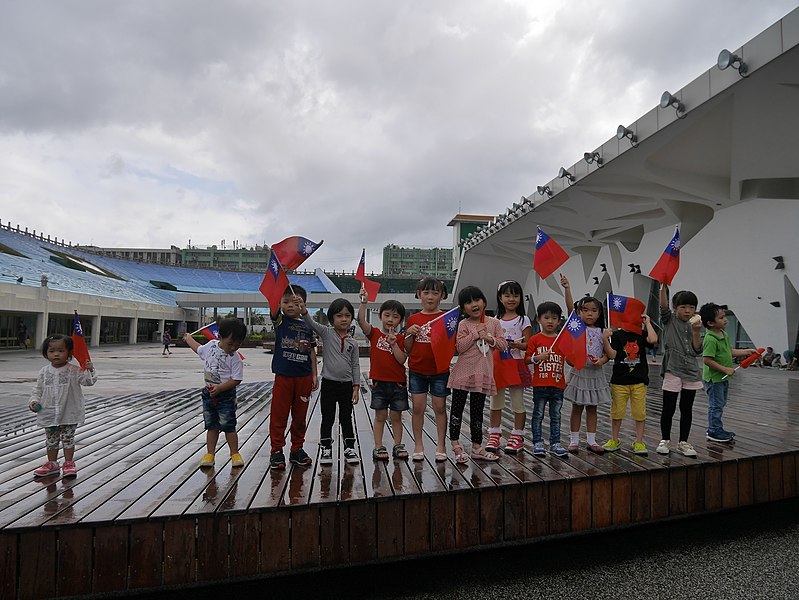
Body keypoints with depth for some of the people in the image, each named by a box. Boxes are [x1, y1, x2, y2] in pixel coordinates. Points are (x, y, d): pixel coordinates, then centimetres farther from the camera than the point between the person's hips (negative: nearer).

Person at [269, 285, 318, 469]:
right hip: (283, 376, -2)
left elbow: (312, 351, 10)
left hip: (303, 377, 3)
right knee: (279, 415, 3)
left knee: (300, 416, 12)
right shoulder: (280, 321, 0)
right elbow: (273, 307, -21)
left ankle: (297, 449, 24)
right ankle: (276, 450, 15)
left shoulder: (307, 326, 6)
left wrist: (314, 375, 7)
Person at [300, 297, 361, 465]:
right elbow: (312, 324, -20)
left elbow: (355, 365, 5)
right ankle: (325, 448, 20)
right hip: (328, 383, -2)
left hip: (346, 385, 2)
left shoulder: (353, 342, 3)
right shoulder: (326, 333, -4)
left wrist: (356, 387, 1)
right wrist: (304, 310, -39)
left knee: (346, 418, 11)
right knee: (327, 418, 7)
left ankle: (349, 448, 22)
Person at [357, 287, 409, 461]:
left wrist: (394, 343, -17)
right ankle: (378, 447, 15)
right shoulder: (374, 333, 0)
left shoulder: (400, 338, 2)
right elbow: (361, 321, -18)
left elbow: (402, 360, -8)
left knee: (396, 416, 10)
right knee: (380, 416, 6)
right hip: (379, 382, -1)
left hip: (398, 383, 1)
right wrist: (364, 303, -29)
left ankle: (398, 446, 21)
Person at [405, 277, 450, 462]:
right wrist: (409, 334, -9)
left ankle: (441, 445, 18)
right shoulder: (413, 319, 5)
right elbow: (408, 350, 7)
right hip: (417, 370, 2)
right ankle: (418, 445, 18)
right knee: (417, 407, 5)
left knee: (440, 407, 6)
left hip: (439, 370, -1)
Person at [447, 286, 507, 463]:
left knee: (477, 411, 12)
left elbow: (503, 344, 3)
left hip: (483, 374, 3)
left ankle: (477, 446, 22)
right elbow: (459, 347, -14)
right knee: (457, 408, 4)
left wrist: (490, 338, -13)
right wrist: (476, 334, -16)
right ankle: (455, 444, 16)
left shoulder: (493, 322, 5)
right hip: (463, 373, -2)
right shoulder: (463, 324, -4)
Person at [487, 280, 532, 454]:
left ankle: (517, 437, 15)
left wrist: (518, 345, -23)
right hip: (497, 364, 3)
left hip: (516, 364, -3)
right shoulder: (495, 320, 9)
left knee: (518, 402, 3)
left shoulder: (523, 320, 0)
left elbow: (529, 344, -4)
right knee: (495, 402, 9)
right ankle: (494, 435, 20)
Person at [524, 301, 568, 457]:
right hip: (540, 384, -3)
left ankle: (555, 444, 21)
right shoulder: (535, 339, -2)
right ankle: (537, 443, 15)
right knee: (538, 415, 6)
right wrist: (537, 358, -19)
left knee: (556, 416, 11)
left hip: (558, 384, 3)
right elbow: (526, 360, -2)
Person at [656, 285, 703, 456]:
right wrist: (663, 287, -28)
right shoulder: (669, 320, 1)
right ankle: (665, 440, 16)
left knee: (687, 409, 9)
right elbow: (663, 306, -18)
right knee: (668, 408, 1)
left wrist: (696, 332, -10)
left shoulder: (693, 326, 9)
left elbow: (698, 350, 2)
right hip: (673, 370, -4)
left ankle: (683, 442, 20)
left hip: (691, 371, 4)